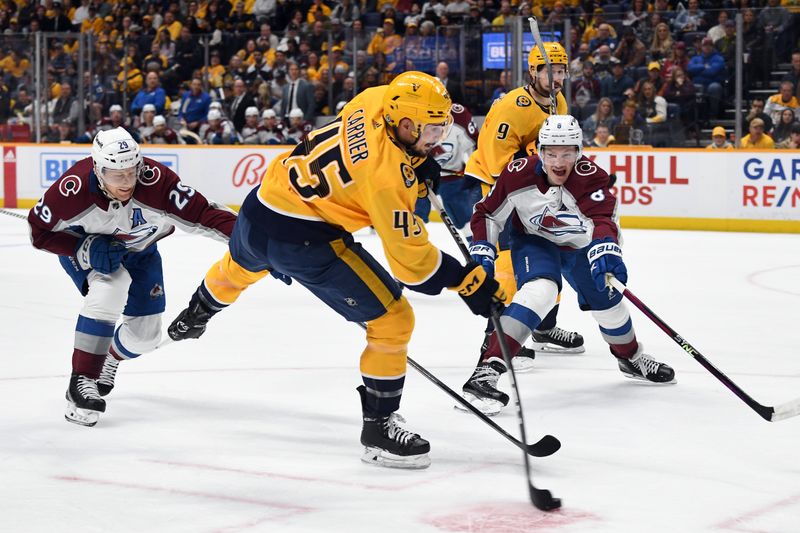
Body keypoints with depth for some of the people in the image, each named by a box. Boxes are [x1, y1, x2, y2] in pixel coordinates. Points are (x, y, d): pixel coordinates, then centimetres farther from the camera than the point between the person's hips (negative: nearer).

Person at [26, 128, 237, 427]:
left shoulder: (155, 181, -37)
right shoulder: (73, 189, -36)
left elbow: (200, 214, -39)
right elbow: (40, 232, -21)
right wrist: (86, 249, -32)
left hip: (138, 250, 3)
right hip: (84, 245, -3)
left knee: (145, 333, 4)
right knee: (110, 288, -33)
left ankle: (110, 358, 40)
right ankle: (82, 382, -24)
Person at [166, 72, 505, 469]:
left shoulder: (372, 100, -5)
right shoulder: (387, 172, -25)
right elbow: (409, 255, -20)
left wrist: (419, 172, 7)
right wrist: (469, 282, -15)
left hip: (261, 205, 9)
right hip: (303, 239, -9)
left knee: (242, 266, 42)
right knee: (393, 320, -5)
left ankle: (194, 317, 73)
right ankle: (378, 428, 2)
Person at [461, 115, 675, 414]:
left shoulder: (591, 177, -32)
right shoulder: (519, 175, -29)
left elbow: (603, 218, -47)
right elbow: (488, 214, -14)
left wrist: (605, 250, -65)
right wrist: (481, 252, -23)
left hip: (579, 245, 3)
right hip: (534, 241, -3)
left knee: (607, 301, 11)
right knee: (540, 290, -31)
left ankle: (631, 358, 47)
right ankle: (486, 371, -40)